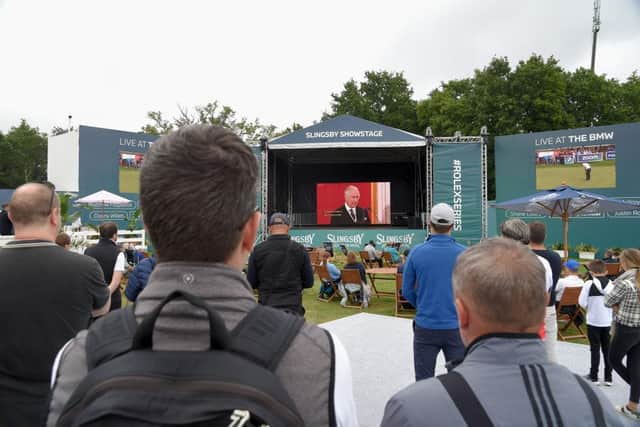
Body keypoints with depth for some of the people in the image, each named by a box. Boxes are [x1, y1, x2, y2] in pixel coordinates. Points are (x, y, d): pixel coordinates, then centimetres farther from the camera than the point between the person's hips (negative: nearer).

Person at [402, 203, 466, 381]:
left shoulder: (417, 252, -7)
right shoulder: (464, 254, -8)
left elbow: (407, 291, 0)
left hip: (425, 327, 0)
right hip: (456, 326, 0)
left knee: (423, 381, 11)